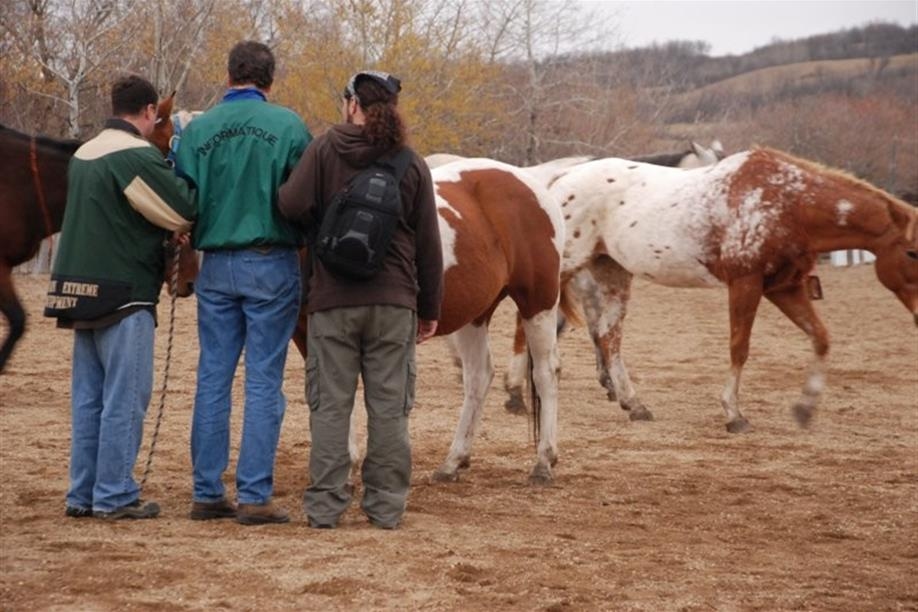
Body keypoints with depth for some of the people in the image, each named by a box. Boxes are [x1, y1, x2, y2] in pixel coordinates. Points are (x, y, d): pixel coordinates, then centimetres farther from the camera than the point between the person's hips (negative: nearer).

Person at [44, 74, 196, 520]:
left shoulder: (83, 155, 14)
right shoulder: (137, 156, -13)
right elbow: (184, 213, -12)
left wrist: (167, 230, 11)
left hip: (79, 289, 8)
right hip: (123, 293, -8)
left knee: (88, 396, 11)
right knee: (125, 396, -3)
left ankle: (83, 495, 14)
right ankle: (114, 496, -3)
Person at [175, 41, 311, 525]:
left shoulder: (197, 130, 0)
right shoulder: (288, 126, -7)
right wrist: (306, 237, 13)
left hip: (216, 265, 3)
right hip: (272, 265, -3)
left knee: (212, 380, 10)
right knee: (264, 384, 1)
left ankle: (206, 493, 13)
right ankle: (254, 497, -1)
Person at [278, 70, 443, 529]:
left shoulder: (326, 148, -3)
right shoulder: (413, 165, 3)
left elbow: (292, 204, -15)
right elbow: (428, 244, 5)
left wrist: (320, 228, 8)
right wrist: (430, 308, 12)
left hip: (333, 298, -1)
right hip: (394, 301, 1)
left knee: (330, 404, 3)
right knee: (389, 406, 6)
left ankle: (325, 505, 4)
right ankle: (386, 505, 8)